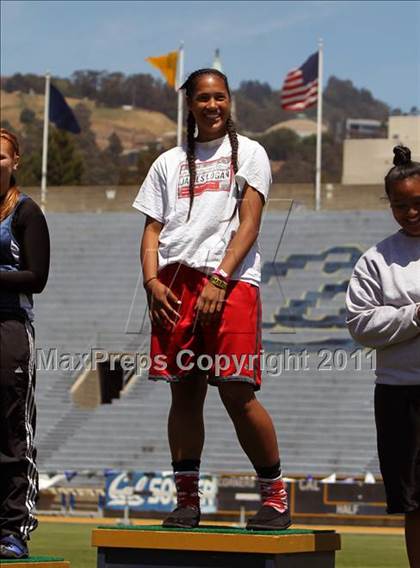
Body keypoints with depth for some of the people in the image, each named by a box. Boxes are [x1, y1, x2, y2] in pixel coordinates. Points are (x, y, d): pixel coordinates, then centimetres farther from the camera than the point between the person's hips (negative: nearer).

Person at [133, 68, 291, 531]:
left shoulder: (248, 153, 11)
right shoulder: (169, 162, 21)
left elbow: (249, 224, 0)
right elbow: (152, 229, 16)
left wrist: (219, 279, -13)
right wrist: (152, 280, -2)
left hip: (230, 281, -4)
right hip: (174, 283, 4)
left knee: (237, 393, -11)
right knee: (184, 392, 2)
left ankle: (275, 496, 1)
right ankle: (187, 501, 8)